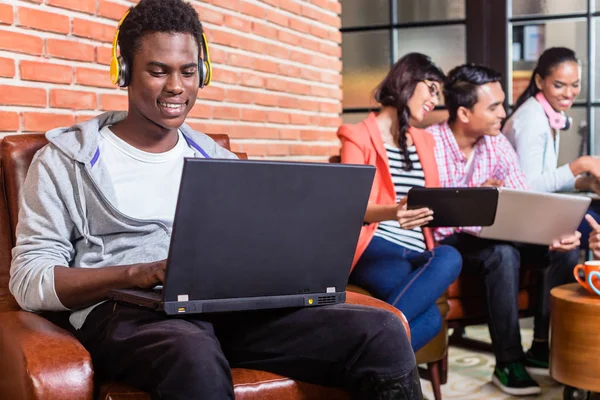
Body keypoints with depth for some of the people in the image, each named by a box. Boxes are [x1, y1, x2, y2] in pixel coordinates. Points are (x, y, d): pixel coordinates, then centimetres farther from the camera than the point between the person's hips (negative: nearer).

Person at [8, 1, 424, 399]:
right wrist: (138, 272, -17)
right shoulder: (68, 159, 7)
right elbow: (29, 280, -1)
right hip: (124, 311, -4)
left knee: (382, 334, -19)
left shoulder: (217, 160, 21)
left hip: (229, 305, 4)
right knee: (195, 357, -43)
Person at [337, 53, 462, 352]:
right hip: (375, 245, -5)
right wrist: (391, 212, -28)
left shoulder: (424, 141, 26)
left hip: (417, 252, 6)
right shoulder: (358, 136, 4)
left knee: (449, 257, -35)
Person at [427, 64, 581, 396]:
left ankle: (543, 348, -2)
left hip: (487, 237, 6)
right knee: (503, 253, -35)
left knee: (566, 248, -12)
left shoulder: (498, 145, 1)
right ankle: (508, 362, -23)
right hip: (443, 244, -6)